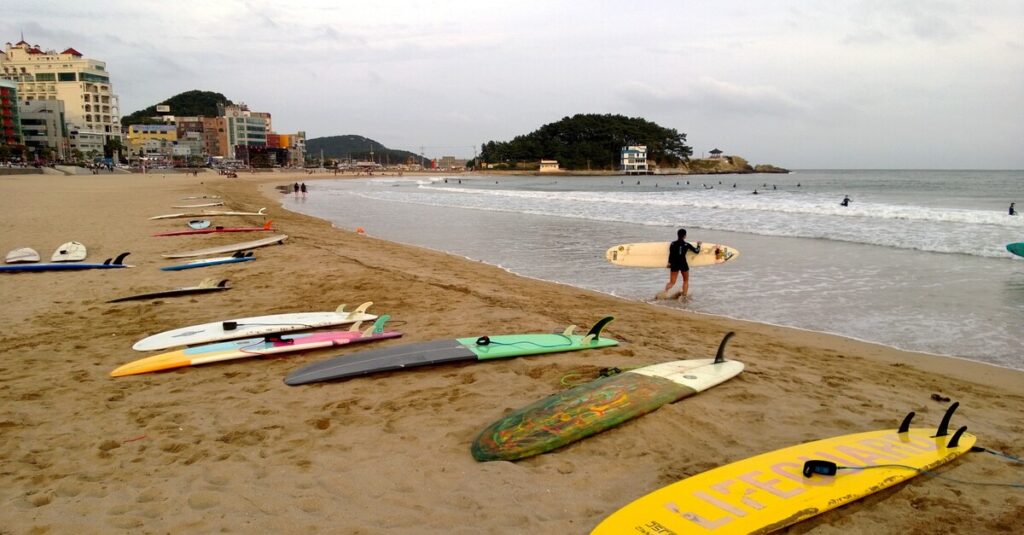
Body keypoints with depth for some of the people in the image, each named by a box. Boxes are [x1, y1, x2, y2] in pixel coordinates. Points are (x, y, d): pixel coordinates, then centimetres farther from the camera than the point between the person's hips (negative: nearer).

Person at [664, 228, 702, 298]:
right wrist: (698, 245, 25)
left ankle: (665, 290, -23)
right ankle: (684, 295, 12)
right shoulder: (687, 244, 0)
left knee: (672, 282, 5)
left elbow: (671, 254, -5)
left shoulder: (672, 244, 1)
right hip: (683, 264, -1)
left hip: (674, 264, 1)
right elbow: (697, 251, 8)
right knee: (686, 281, 20)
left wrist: (669, 263, 5)